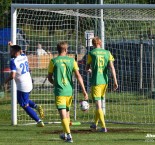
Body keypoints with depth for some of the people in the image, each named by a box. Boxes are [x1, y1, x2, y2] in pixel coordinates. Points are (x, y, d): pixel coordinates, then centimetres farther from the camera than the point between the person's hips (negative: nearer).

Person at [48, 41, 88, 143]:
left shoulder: (53, 61, -2)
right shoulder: (72, 61, 2)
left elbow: (50, 78, 5)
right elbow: (78, 76, -3)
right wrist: (84, 91, -2)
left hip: (59, 91, -3)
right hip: (69, 90, 3)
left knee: (63, 114, -7)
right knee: (67, 112, 20)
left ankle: (69, 135, -20)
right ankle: (66, 134, 33)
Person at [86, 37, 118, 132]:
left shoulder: (91, 53, -4)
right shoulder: (107, 53, 4)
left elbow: (88, 68, 7)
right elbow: (112, 67, -3)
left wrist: (89, 70, 32)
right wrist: (115, 81, -2)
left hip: (96, 81, -4)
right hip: (104, 81, 4)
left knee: (98, 105, -3)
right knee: (99, 104, 20)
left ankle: (104, 127, -11)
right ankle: (95, 124, 33)